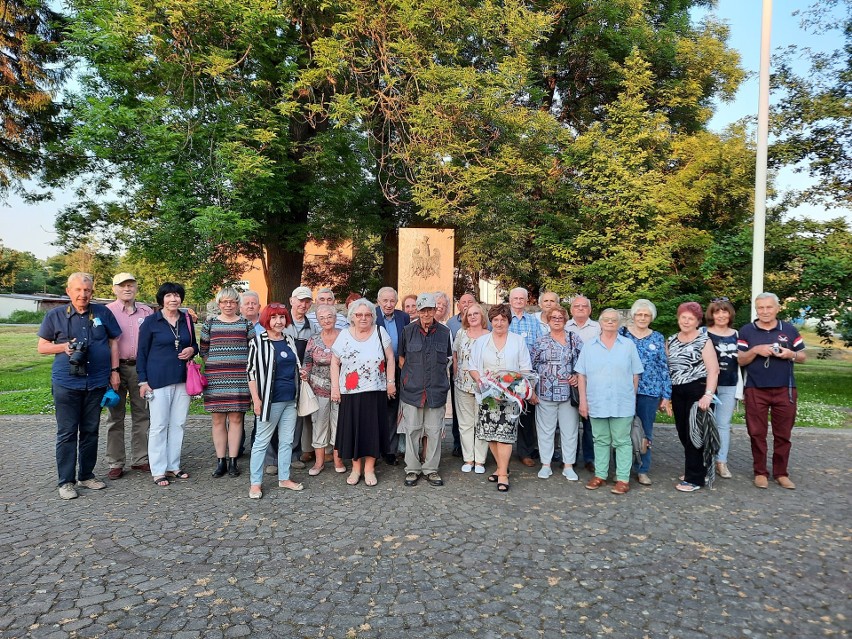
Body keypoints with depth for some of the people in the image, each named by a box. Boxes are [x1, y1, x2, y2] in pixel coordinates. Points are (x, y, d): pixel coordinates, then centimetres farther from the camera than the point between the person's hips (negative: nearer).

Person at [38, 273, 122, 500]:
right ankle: (66, 481, 11)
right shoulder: (55, 315, 3)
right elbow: (42, 346, 8)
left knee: (91, 431, 11)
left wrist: (114, 370, 4)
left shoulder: (103, 313, 5)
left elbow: (113, 341, 11)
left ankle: (86, 475, 24)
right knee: (66, 432, 2)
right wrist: (64, 347, -12)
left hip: (97, 382, 2)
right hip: (66, 382, -2)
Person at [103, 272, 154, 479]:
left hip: (141, 367, 3)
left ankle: (140, 459, 19)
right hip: (116, 367, -3)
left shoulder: (147, 311, 9)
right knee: (115, 417, 5)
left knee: (142, 415, 8)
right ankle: (115, 463, 13)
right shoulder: (107, 312, 0)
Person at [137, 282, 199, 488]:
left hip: (182, 379, 4)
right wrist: (143, 380, -6)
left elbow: (194, 345, 20)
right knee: (159, 426, -1)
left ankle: (173, 466, 20)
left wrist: (192, 350, -5)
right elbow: (141, 353, -1)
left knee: (178, 424, 9)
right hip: (158, 380, -4)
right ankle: (158, 471, 8)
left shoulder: (187, 320, 8)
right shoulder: (151, 321, -3)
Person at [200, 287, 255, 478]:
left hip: (239, 377, 0)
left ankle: (232, 461, 10)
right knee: (218, 420, 4)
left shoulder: (246, 324, 7)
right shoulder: (210, 323, 8)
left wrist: (244, 366, 1)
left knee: (236, 418, 1)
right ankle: (220, 461, 13)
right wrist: (214, 365, 3)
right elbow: (203, 350, 12)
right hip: (215, 378, 1)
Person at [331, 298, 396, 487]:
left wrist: (391, 382, -1)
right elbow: (335, 363, 4)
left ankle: (369, 469, 17)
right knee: (353, 429, 7)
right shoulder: (344, 335, 2)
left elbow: (390, 358, 3)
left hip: (375, 392, 0)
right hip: (350, 393, 1)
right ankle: (356, 468, 21)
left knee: (372, 429, 4)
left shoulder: (380, 332, 1)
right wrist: (335, 388, -1)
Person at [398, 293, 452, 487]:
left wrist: (438, 373, 8)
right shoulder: (408, 331, 2)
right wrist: (411, 373, 2)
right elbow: (401, 358, 10)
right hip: (412, 389, -1)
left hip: (437, 389, 1)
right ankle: (412, 469, 18)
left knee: (434, 431, 7)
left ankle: (431, 469, 20)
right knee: (412, 429, 5)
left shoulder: (444, 332, 5)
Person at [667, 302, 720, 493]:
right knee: (682, 433, 9)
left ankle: (694, 478, 6)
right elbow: (666, 367, 16)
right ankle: (696, 469, 27)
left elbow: (713, 370, -11)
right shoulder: (671, 341, 12)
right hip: (677, 392, 6)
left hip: (698, 391, -5)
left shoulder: (704, 340, -4)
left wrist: (708, 395, -20)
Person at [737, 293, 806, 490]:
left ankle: (781, 473, 19)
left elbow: (803, 357, 10)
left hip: (785, 390, 1)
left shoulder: (789, 330, 5)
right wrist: (755, 350, -17)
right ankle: (760, 472, 15)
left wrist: (791, 355, -11)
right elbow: (740, 361, 0)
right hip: (756, 390, -1)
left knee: (783, 434, 7)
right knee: (757, 433, 3)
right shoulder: (746, 331, 1)